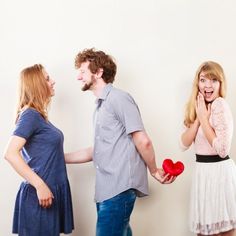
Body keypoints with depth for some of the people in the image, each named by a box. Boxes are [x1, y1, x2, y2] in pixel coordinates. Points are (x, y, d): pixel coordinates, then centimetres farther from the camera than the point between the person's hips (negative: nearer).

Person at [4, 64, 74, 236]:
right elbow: (11, 154, -24)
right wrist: (40, 185, -25)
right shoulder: (30, 115, -14)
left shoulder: (39, 116, 12)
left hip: (51, 191, 9)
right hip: (40, 194, -9)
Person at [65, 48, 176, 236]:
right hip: (107, 189, 8)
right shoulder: (101, 106, 20)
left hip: (119, 188, -8)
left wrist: (153, 171, 0)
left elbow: (143, 141, -12)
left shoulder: (118, 98, -8)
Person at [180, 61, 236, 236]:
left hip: (219, 171, -8)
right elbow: (185, 143, -1)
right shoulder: (199, 107, 8)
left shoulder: (220, 104, -16)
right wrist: (198, 117, -11)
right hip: (203, 171, 8)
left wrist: (204, 118, -18)